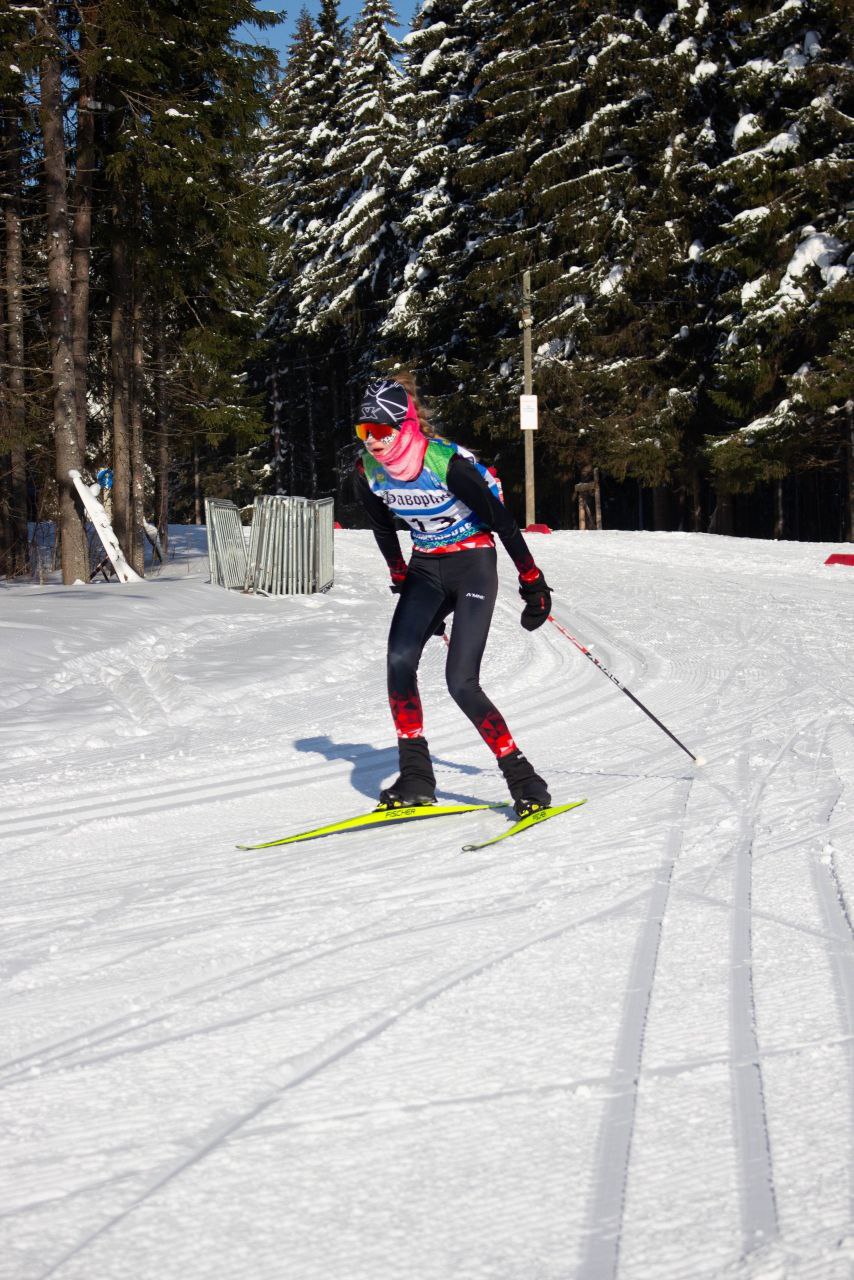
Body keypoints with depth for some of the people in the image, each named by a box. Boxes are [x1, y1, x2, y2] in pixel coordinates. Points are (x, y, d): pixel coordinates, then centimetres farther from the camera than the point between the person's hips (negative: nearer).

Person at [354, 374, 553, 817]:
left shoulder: (447, 462, -25)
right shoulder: (368, 469, -8)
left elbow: (502, 521, -15)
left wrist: (533, 584, -8)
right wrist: (401, 579, 20)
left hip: (473, 563, -5)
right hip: (426, 568, 5)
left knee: (461, 683, -15)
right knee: (399, 660, -17)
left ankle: (523, 779, -3)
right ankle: (415, 779, -7)